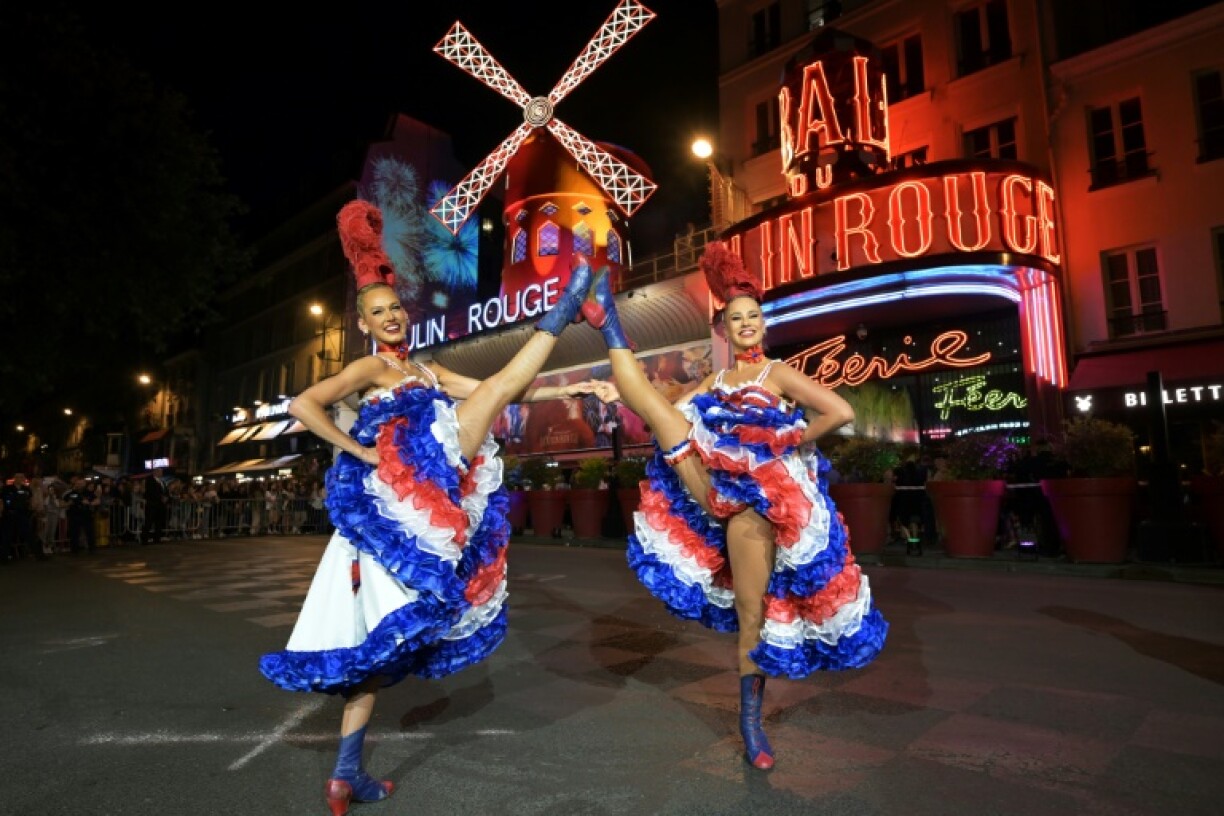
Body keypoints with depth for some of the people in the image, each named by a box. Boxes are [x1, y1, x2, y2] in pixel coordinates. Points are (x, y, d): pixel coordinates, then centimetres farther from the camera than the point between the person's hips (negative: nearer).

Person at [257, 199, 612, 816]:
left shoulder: (428, 370, 23)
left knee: (386, 635, 7)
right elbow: (302, 404, -11)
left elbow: (495, 396, 15)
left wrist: (564, 391, 6)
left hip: (420, 502, 7)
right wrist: (358, 452, -11)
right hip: (399, 490, -7)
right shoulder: (368, 369, 3)